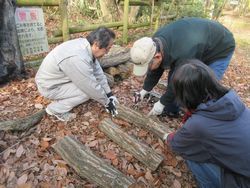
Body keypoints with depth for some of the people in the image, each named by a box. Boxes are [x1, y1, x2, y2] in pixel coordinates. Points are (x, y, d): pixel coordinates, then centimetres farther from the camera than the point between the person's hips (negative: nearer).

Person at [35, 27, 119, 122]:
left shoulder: (86, 45, -10)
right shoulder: (78, 59, -37)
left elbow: (98, 72, -2)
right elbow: (92, 87, -26)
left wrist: (109, 93, 2)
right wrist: (107, 102, -10)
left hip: (59, 78, 8)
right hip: (48, 86, -8)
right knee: (88, 90, -18)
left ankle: (60, 98, 16)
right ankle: (56, 109, 0)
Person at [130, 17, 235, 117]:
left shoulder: (183, 55, -44)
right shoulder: (156, 42, -20)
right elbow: (155, 71, -5)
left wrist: (162, 103, -16)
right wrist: (145, 90, 0)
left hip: (220, 49, -7)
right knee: (173, 75, 2)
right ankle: (171, 110, 19)